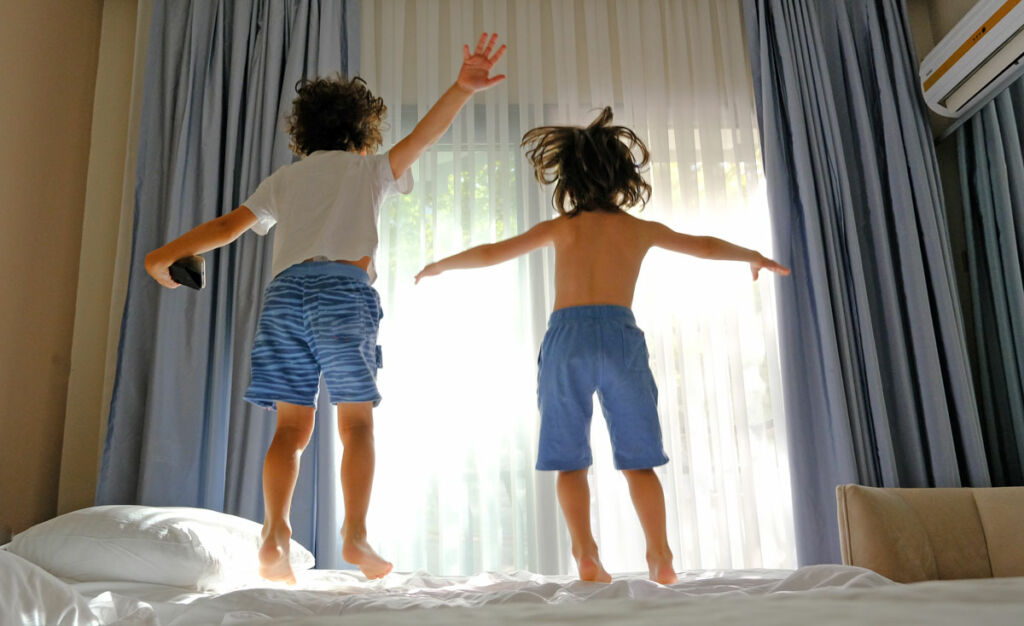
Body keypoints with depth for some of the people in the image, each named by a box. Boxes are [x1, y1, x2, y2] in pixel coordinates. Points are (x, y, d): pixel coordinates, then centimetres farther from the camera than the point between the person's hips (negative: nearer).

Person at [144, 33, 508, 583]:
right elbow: (422, 136, 3)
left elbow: (230, 224, 17)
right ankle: (355, 535, -10)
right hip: (343, 287, -3)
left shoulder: (284, 178, 26)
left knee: (291, 425, 2)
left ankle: (274, 535, -11)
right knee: (356, 422, 0)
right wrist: (462, 88, -5)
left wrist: (169, 253, 19)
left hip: (285, 290, 4)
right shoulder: (369, 169, 18)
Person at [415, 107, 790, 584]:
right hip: (620, 336, 0)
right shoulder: (641, 230, 15)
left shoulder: (561, 227, 12)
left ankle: (586, 556, -1)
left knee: (570, 459, 7)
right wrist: (753, 257, 44)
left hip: (566, 339, 0)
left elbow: (491, 254, 12)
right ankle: (661, 559, 5)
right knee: (638, 460, 7)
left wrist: (442, 265, 29)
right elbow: (706, 247, 26)